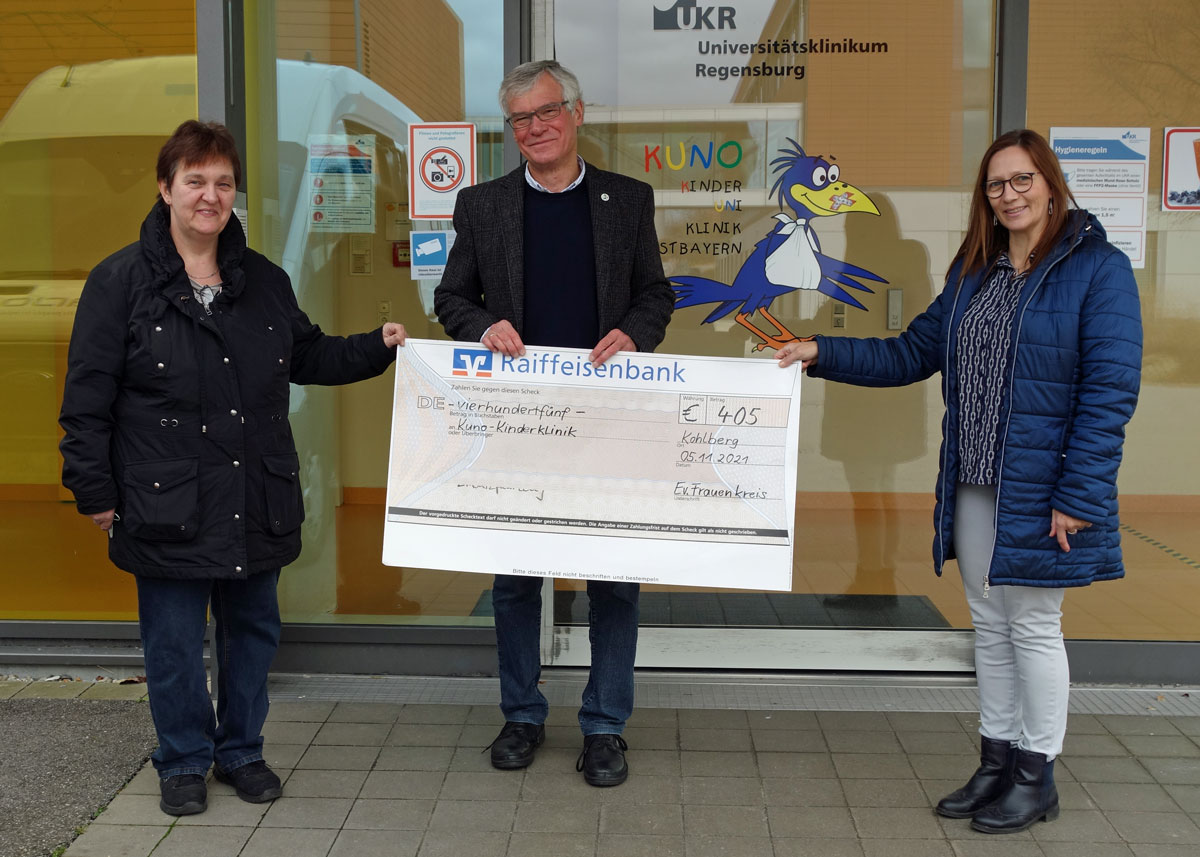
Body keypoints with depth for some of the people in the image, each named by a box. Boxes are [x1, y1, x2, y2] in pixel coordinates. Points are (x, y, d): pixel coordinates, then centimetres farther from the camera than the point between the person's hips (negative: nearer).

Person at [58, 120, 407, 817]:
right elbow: (88, 398, -5)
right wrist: (95, 491, -6)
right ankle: (184, 762, 27)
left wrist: (378, 346, 5)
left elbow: (309, 356, 19)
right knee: (175, 640, 7)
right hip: (167, 505, -4)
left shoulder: (264, 280, 9)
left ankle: (242, 751, 33)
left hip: (257, 503, 5)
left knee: (254, 628, 14)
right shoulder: (122, 280, -5)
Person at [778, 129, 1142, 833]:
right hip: (973, 486, 6)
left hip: (1040, 492, -6)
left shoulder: (1098, 268, -9)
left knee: (1033, 626, 4)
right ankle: (998, 762, 29)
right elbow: (913, 353, 14)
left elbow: (1110, 391, -14)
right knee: (990, 624, 14)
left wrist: (1076, 497, -18)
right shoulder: (974, 271, 12)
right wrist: (822, 353, 5)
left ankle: (1036, 776, 21)